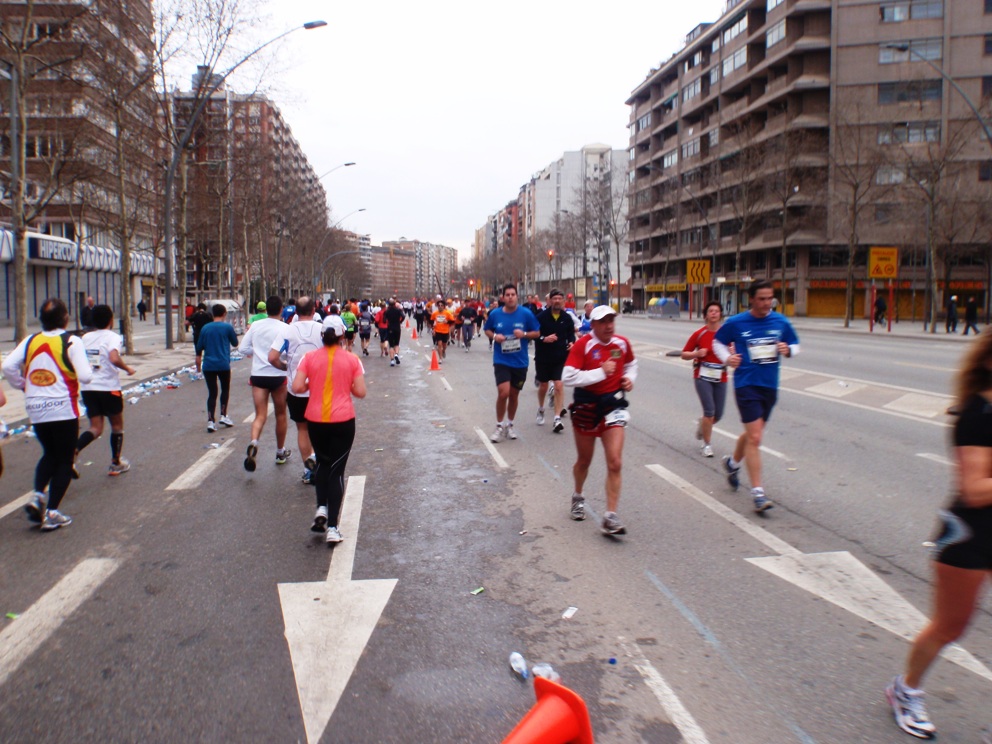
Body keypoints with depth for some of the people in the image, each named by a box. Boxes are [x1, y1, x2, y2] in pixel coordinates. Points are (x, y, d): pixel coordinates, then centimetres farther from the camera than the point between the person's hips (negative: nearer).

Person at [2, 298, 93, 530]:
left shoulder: (31, 341, 3)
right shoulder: (72, 341, -9)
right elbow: (85, 376, -15)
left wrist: (23, 386, 10)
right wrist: (90, 367, 6)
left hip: (35, 409, 5)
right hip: (63, 408, -4)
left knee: (49, 454, 24)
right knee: (64, 460, 8)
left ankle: (38, 496, 5)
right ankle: (52, 513, 5)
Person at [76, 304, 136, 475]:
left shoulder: (86, 337, 8)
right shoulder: (113, 337, -10)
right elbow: (114, 359, -27)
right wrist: (128, 368, -11)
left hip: (87, 388, 5)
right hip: (109, 388, -5)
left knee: (96, 428, 9)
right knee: (117, 425, 15)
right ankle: (116, 464, 24)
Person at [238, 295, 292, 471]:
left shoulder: (255, 325, 3)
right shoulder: (284, 328, -9)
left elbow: (242, 348, 5)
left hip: (258, 375, 2)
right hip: (278, 375, -2)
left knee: (260, 415, 0)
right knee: (281, 414, 14)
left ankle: (253, 443, -29)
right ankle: (280, 452, 25)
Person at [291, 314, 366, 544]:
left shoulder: (310, 357, -2)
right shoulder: (352, 359, -4)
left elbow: (297, 388, -9)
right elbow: (360, 392, -5)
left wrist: (312, 384, 11)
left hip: (315, 420, 1)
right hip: (343, 421, -1)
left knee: (322, 463, 25)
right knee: (337, 469, 5)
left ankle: (321, 508, 9)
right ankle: (332, 527, 2)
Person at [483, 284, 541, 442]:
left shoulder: (526, 313, -7)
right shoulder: (495, 314, -4)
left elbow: (537, 333, 1)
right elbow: (487, 330, 12)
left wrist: (524, 334, -18)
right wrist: (494, 336, -10)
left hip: (520, 362, 1)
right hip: (501, 361, -1)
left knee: (514, 395, 13)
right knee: (503, 393, -15)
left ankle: (509, 425, 34)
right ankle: (499, 426, 5)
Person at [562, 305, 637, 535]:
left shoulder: (622, 343, 0)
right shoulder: (583, 344, -15)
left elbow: (631, 363, 22)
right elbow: (568, 377, -25)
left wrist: (629, 378, 2)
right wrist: (601, 372, -24)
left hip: (613, 406, 3)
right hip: (586, 406, -2)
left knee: (615, 463, -9)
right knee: (584, 460, 15)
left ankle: (610, 517, -3)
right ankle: (578, 497, 44)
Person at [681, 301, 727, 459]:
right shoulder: (699, 334, -5)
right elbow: (684, 354, 1)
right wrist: (697, 353, -18)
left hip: (720, 378, 3)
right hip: (702, 377, -3)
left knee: (718, 414, 5)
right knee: (709, 410, -13)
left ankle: (701, 425, 40)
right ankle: (706, 444, 6)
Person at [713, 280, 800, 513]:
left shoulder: (781, 322, 2)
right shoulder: (736, 323, -6)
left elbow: (795, 345, 14)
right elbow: (718, 342, 9)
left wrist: (787, 350, -10)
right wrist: (727, 358, -10)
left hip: (770, 386, 5)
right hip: (747, 385, -4)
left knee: (752, 434, 19)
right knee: (755, 437, -12)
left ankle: (732, 462, 48)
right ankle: (758, 493, -8)